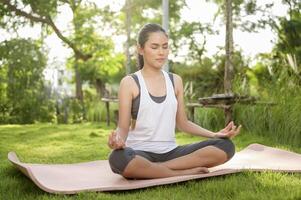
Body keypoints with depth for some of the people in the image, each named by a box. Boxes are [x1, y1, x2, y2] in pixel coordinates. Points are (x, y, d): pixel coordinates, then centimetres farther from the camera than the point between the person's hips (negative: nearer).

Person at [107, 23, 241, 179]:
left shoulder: (175, 81, 12)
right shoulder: (130, 83, -1)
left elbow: (182, 122, 14)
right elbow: (123, 127, -4)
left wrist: (214, 134, 1)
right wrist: (118, 139, -28)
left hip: (170, 152, 5)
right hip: (141, 153, -4)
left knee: (226, 146, -15)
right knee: (118, 158, -40)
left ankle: (153, 169, -20)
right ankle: (185, 172, -23)